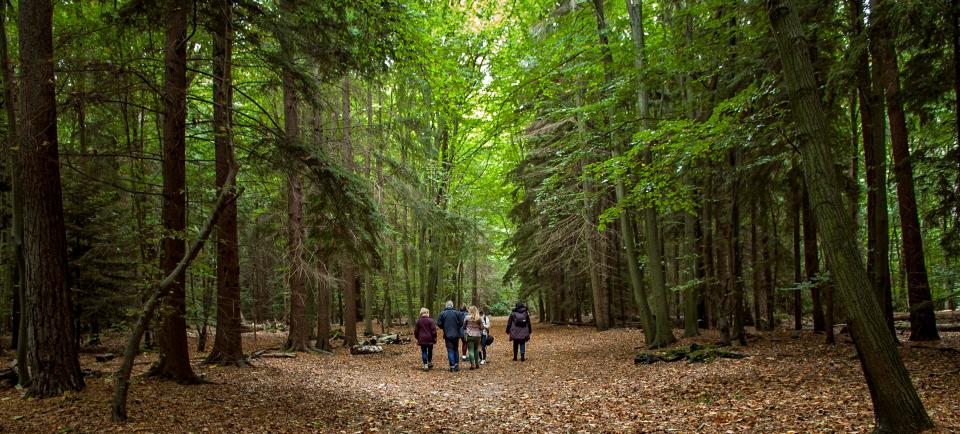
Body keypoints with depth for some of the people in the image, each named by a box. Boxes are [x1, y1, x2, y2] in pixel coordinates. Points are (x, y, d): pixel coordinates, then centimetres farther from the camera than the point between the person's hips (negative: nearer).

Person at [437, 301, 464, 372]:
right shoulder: (457, 313, -4)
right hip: (456, 334, 1)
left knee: (450, 350, 1)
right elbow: (461, 323, -6)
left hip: (447, 335, -1)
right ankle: (457, 365, 11)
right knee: (456, 350, 15)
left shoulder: (442, 313, -4)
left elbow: (439, 324, -5)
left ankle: (452, 366, -4)